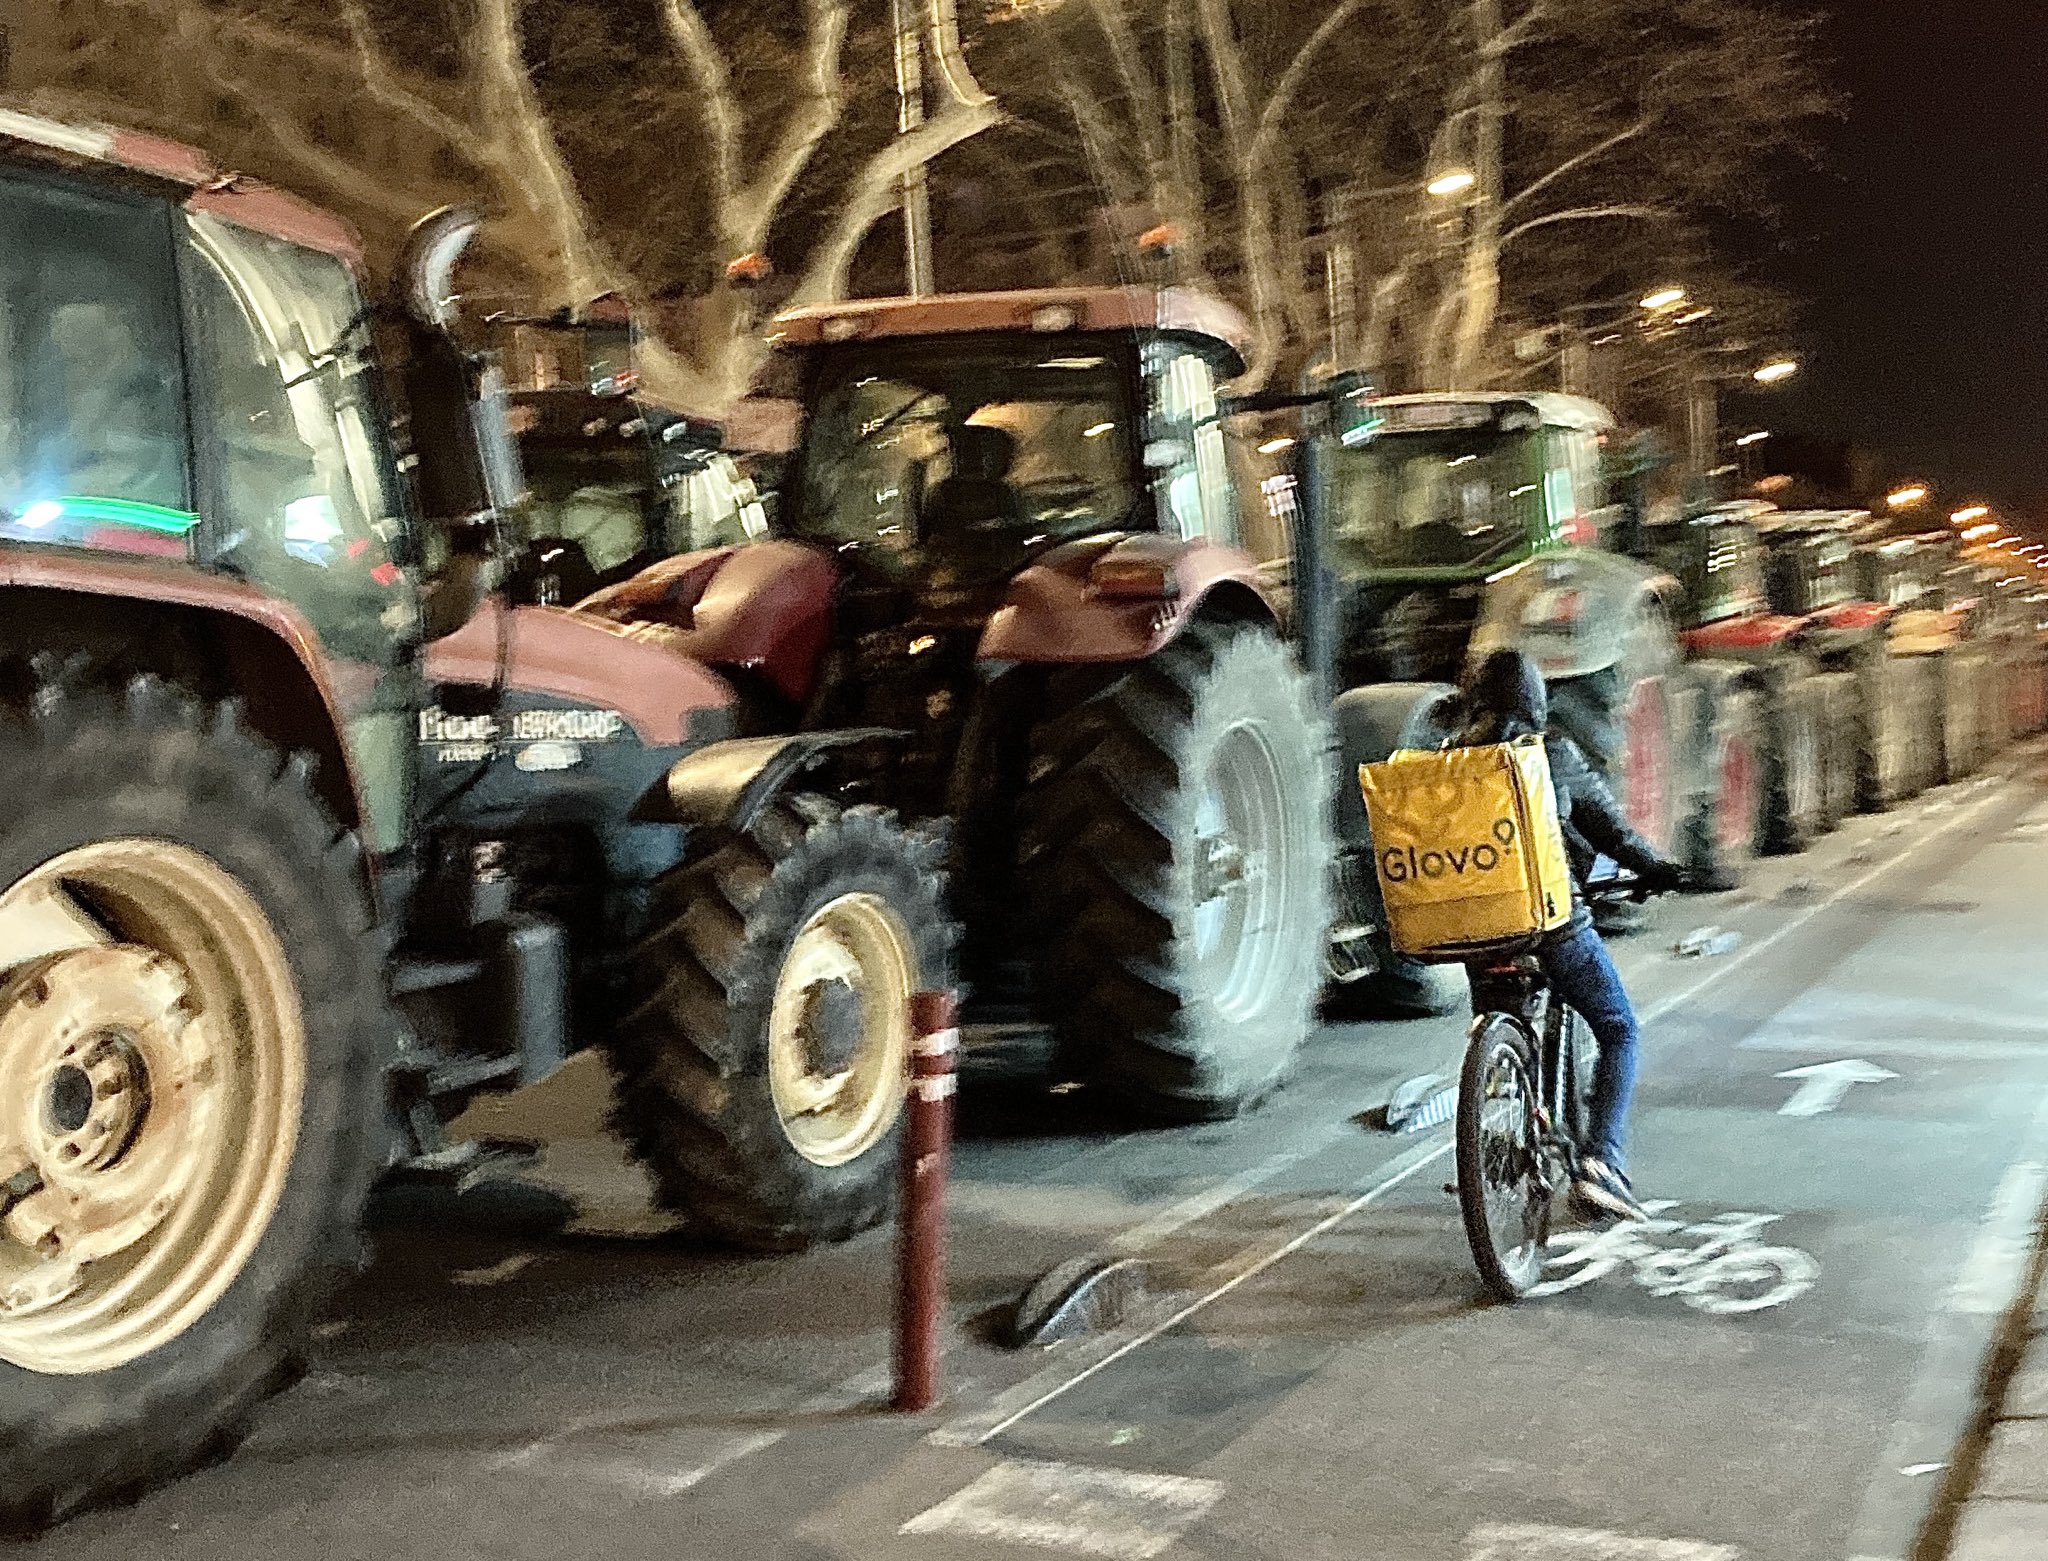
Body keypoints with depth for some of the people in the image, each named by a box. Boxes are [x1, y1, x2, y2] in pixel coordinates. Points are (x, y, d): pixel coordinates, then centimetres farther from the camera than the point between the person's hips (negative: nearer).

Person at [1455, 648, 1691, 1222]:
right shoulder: (1551, 752, -4)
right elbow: (1608, 825, 3)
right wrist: (1656, 868, 19)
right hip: (1552, 915, -4)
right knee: (1619, 1031, 10)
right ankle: (1599, 1163, -5)